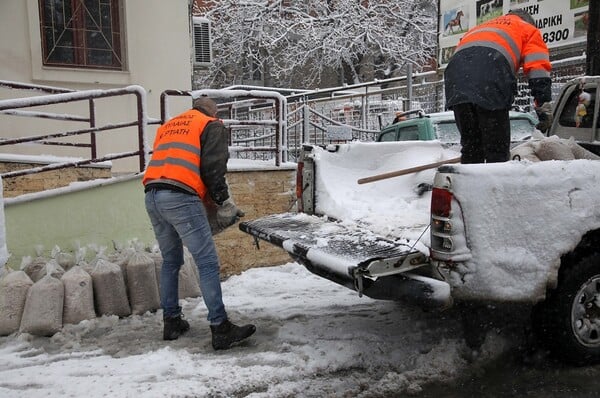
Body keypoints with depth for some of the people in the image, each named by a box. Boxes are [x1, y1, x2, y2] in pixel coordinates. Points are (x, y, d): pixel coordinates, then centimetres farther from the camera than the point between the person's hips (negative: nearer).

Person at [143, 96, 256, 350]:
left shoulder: (168, 126, 31)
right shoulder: (212, 126, 11)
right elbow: (213, 168, -2)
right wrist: (224, 204, 5)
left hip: (152, 196, 8)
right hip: (180, 197, -7)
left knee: (170, 261, 18)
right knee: (207, 262, -6)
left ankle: (171, 322, 23)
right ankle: (220, 329, -7)